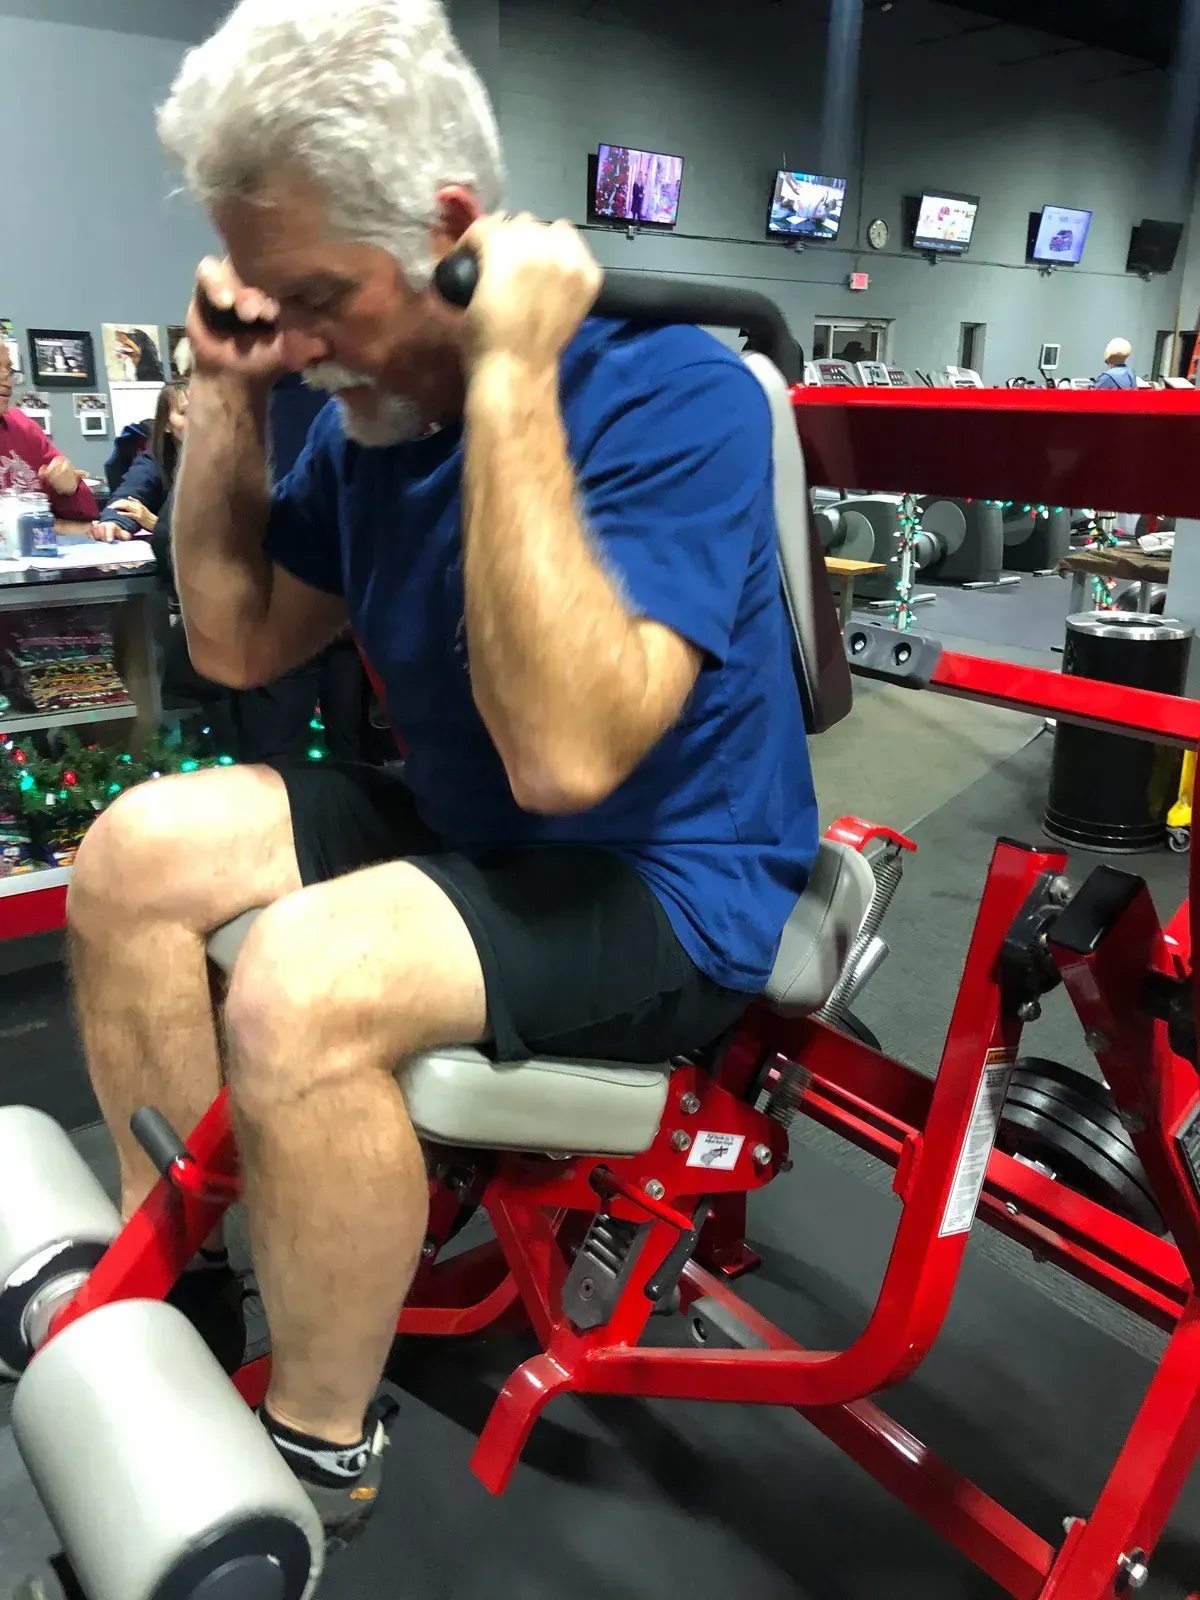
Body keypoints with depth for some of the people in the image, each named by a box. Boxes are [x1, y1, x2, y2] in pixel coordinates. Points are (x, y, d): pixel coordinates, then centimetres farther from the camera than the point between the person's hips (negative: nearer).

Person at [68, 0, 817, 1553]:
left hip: (667, 888, -7)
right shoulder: (374, 404, 1)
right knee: (132, 854, 2)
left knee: (302, 989, -30)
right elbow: (239, 643, 7)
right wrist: (223, 394, -4)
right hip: (464, 828, 8)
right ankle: (172, 1273, 13)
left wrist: (509, 382, -31)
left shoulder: (671, 396, -21)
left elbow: (564, 753, -34)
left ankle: (318, 1457, -3)